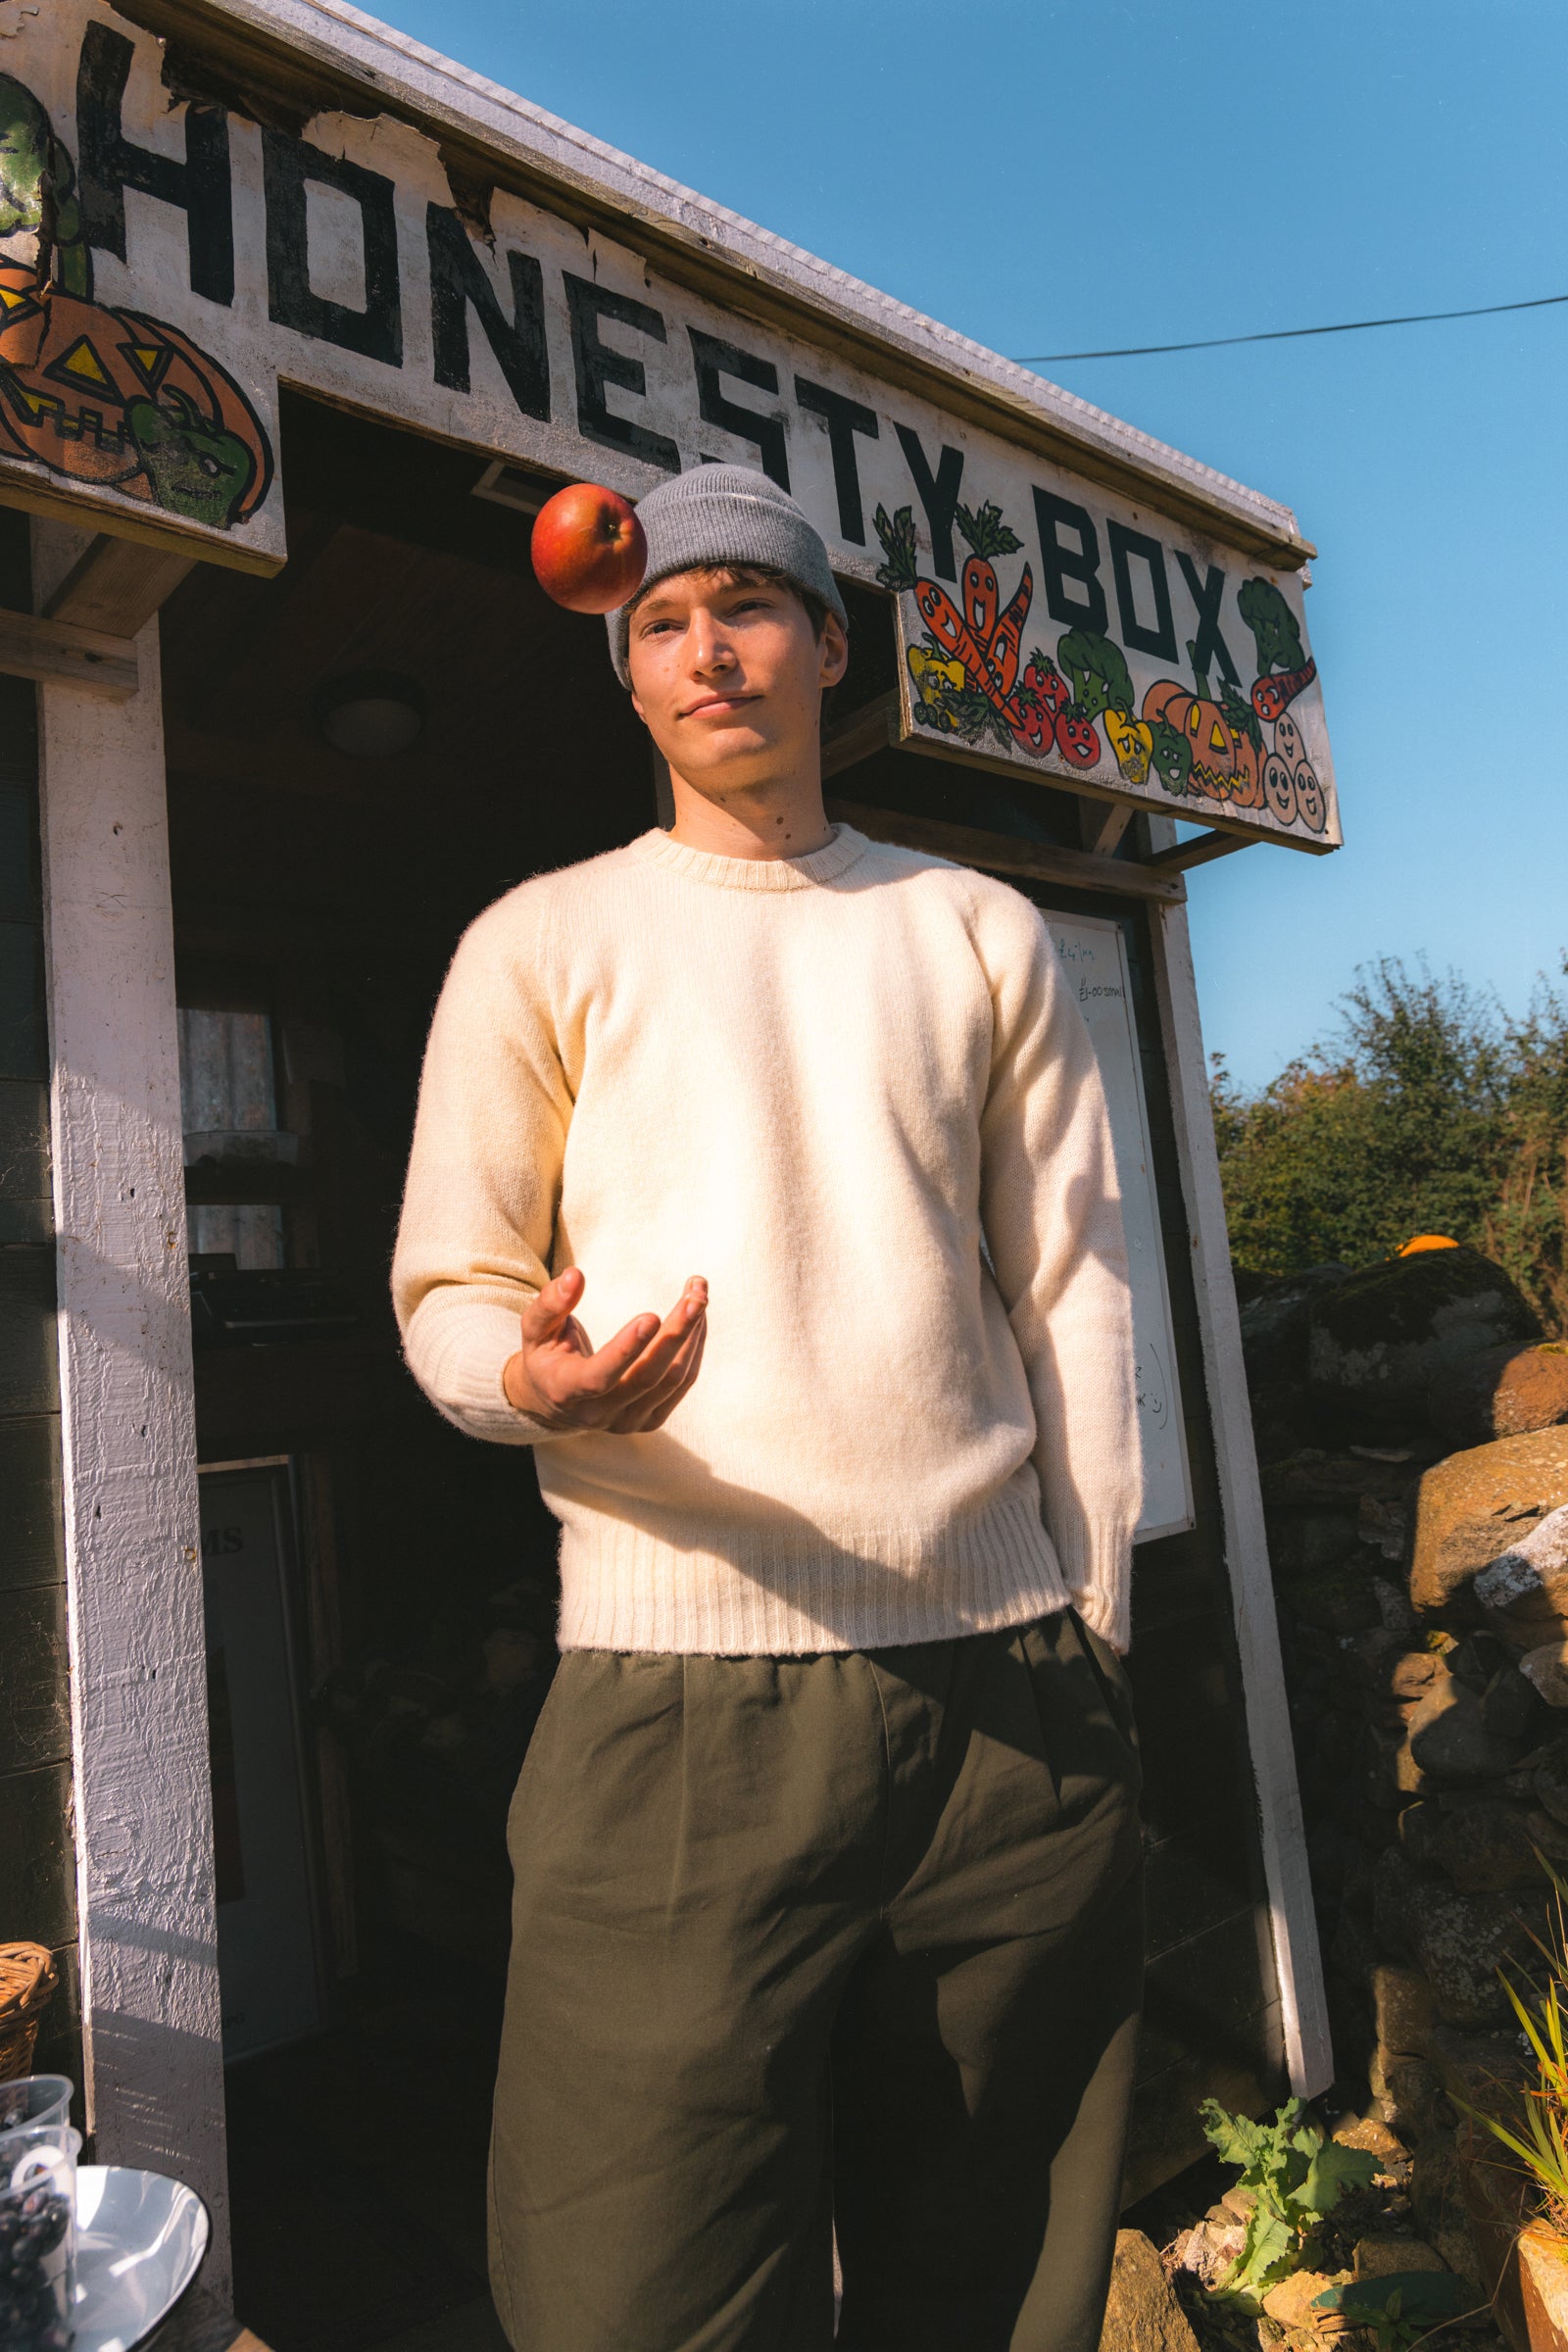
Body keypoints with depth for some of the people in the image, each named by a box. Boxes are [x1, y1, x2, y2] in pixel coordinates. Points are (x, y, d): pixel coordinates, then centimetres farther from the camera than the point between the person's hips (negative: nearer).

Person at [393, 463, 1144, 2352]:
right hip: (683, 1693, -2)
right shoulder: (544, 943, 6)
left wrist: (1096, 1621, 7)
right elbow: (446, 1289, 4)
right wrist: (532, 1372, -20)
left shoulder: (983, 936, 13)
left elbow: (1071, 1278, 12)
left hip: (1011, 1686, 3)